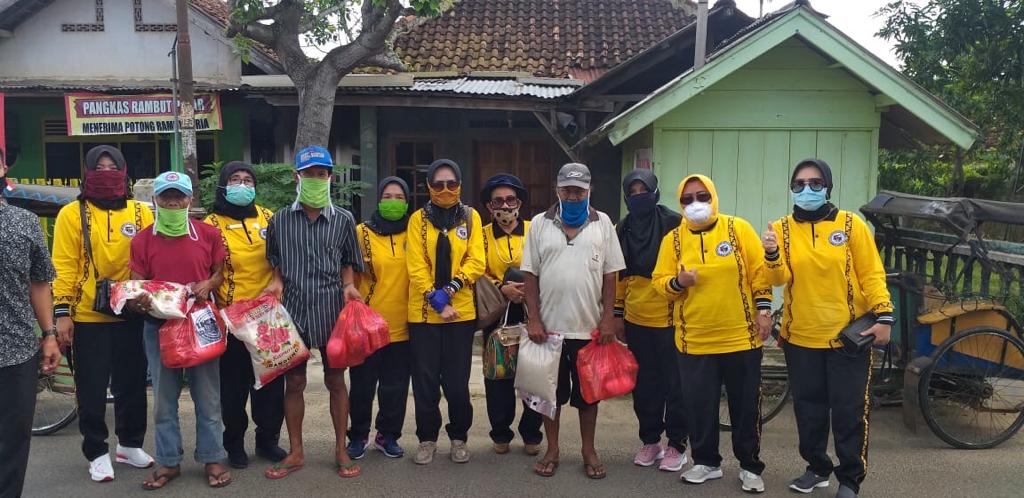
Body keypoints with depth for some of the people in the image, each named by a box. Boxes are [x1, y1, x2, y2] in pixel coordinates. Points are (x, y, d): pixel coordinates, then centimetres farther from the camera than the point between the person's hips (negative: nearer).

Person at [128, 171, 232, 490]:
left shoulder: (208, 234, 0)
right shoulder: (143, 240, 1)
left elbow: (221, 271, 8)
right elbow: (136, 285, 1)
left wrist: (209, 284, -13)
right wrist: (138, 302, -21)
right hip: (158, 326, 1)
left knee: (207, 396, 6)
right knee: (164, 398, 9)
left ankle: (212, 459, 17)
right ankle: (168, 462, 21)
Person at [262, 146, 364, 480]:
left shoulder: (343, 220, 4)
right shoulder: (280, 220, 4)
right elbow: (276, 261, 14)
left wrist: (348, 286, -7)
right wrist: (277, 282, -5)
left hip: (331, 308, -1)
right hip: (292, 307, 1)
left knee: (335, 380, 7)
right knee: (293, 382, 7)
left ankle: (341, 450, 19)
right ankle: (296, 452, 21)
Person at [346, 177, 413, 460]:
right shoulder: (362, 233, 0)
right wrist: (359, 268, -16)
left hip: (402, 325, 2)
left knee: (396, 386, 10)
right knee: (362, 385, 7)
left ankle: (388, 436, 26)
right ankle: (358, 436, 24)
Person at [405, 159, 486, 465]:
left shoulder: (471, 217, 5)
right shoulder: (418, 219, 3)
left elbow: (476, 262, -3)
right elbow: (416, 266, -4)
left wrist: (449, 289, -15)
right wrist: (436, 300, -13)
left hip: (461, 311, 0)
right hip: (423, 312, 0)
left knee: (457, 380, 5)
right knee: (425, 379, 6)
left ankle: (459, 437, 22)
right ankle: (427, 438, 21)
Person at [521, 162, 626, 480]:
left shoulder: (602, 224, 2)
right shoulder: (539, 224, 2)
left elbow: (610, 275, 2)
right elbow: (530, 275, 1)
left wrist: (608, 318, -4)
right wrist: (534, 319, -5)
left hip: (589, 326, 0)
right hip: (550, 325, 0)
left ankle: (589, 451, 25)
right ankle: (552, 450, 25)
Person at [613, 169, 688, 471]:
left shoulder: (674, 224, -7)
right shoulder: (623, 230, 8)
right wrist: (617, 312, 14)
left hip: (670, 318, -4)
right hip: (636, 319, 5)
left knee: (674, 383, 5)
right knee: (644, 384, 13)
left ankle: (677, 445, 17)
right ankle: (650, 441, 26)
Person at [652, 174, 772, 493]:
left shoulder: (738, 229, -1)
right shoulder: (673, 239, 3)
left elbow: (759, 271, 0)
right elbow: (659, 281, 4)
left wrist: (764, 309, -5)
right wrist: (677, 282, -17)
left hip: (741, 337, -1)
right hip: (694, 341, 2)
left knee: (746, 405, 8)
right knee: (698, 405, 8)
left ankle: (750, 466, 24)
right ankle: (706, 462, 26)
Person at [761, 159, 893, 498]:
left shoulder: (851, 224, -2)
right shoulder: (782, 228, 2)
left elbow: (871, 273, -1)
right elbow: (779, 279, -8)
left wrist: (884, 315, -10)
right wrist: (772, 255, -28)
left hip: (848, 334, -2)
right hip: (800, 336, 2)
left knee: (849, 411, 3)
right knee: (809, 408, 13)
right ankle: (817, 468, 30)